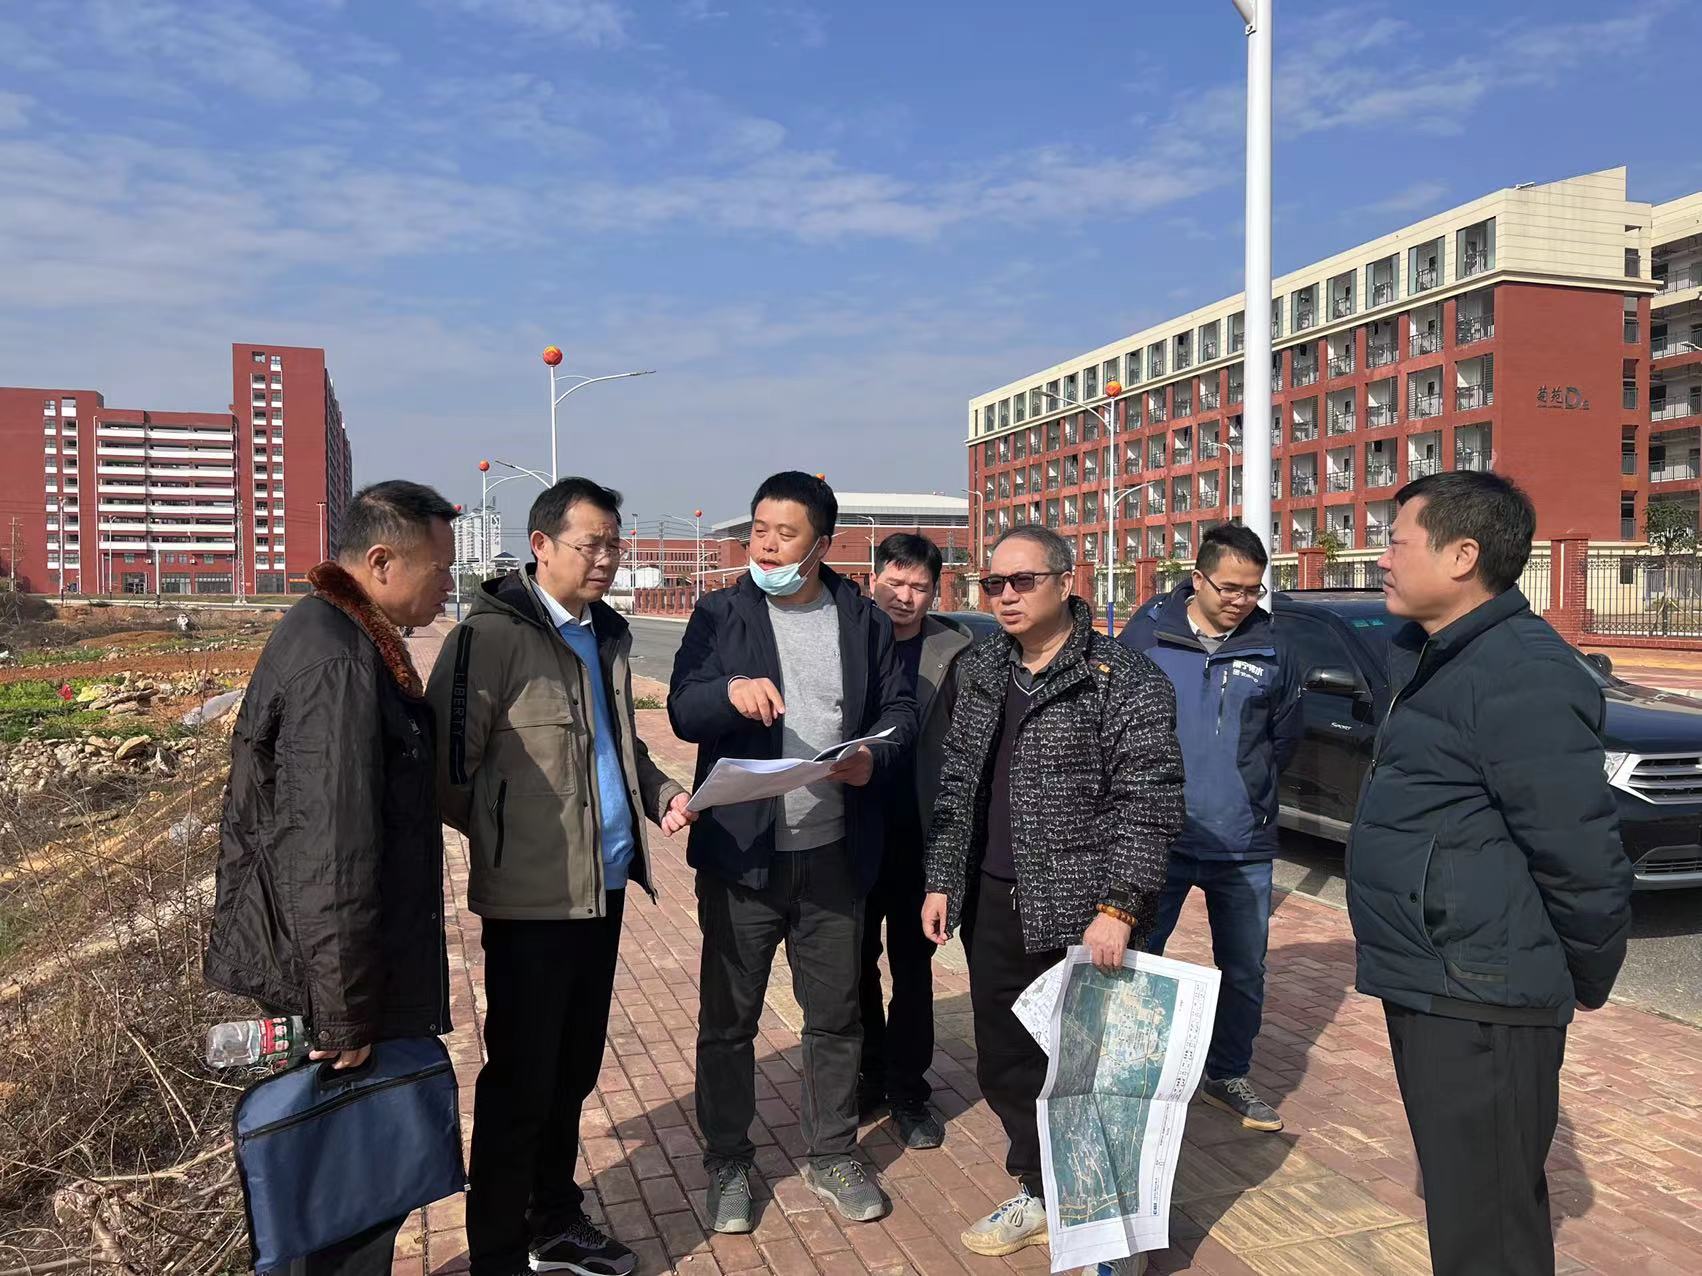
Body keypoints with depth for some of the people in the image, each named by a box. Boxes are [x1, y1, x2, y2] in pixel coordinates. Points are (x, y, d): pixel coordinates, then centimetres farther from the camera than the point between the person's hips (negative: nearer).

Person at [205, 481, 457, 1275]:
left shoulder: (323, 634, 10)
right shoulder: (339, 660, -24)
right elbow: (335, 852, -26)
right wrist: (345, 1013, -19)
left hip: (339, 964, 10)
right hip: (339, 973, -10)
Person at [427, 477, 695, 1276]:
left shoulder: (608, 633, 11)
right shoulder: (491, 635, -13)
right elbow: (448, 768, -15)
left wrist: (660, 791, 4)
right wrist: (510, 839, -6)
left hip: (603, 883, 7)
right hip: (533, 894, -7)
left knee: (574, 1069, 19)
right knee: (520, 1082, 5)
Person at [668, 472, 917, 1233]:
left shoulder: (864, 620, 4)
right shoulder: (719, 614, -1)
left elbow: (899, 710, 7)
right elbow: (682, 713, -9)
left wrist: (875, 757, -14)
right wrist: (730, 690, -31)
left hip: (835, 854, 2)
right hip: (741, 852, -1)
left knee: (836, 1014, 13)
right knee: (728, 1018, 9)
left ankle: (832, 1157, 32)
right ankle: (727, 1165, 28)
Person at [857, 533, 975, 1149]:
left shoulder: (954, 650, -4)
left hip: (922, 831, -1)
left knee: (913, 961, 11)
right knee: (857, 959, 13)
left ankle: (907, 1090, 24)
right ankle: (866, 1076, 31)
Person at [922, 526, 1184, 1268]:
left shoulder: (1123, 679, -11)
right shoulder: (979, 674, 8)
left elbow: (1150, 802, -15)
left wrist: (1118, 908, -20)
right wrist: (942, 880, 9)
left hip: (1084, 913, -6)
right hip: (994, 904, 6)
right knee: (1003, 1062, 16)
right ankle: (1039, 1194, 38)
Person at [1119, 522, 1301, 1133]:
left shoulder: (1270, 647, 1)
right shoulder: (1148, 630, -5)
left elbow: (1286, 733, 15)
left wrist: (1247, 786, 8)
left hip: (1243, 845, 2)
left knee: (1244, 972, 15)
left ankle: (1229, 1074, 35)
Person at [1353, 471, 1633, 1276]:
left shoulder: (1520, 674, -21)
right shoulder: (1429, 657, 11)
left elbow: (1582, 856, -21)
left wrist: (1585, 980, -7)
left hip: (1478, 1002, -9)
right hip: (1428, 986, 10)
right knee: (1470, 1201, 22)